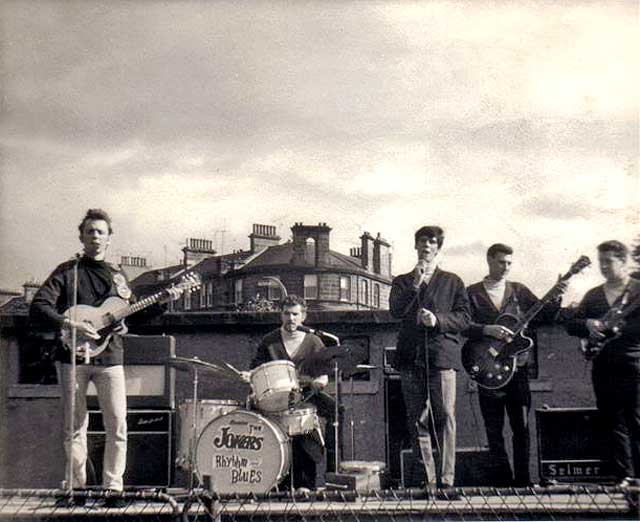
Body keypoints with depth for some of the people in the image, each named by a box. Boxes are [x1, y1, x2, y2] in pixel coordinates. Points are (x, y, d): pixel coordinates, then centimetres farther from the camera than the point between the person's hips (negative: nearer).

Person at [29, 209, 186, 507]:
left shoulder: (117, 275, 14)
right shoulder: (68, 271, 1)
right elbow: (37, 308, -8)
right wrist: (69, 324, -21)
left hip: (109, 359, 3)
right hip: (73, 357, -3)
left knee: (117, 425, -3)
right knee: (75, 427, 4)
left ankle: (113, 488, 6)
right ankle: (78, 488, 16)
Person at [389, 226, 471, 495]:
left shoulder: (452, 282, 15)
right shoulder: (402, 282, 17)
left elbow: (464, 318, 7)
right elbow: (396, 311, -1)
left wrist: (438, 320, -9)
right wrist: (415, 285, -9)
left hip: (442, 355, -2)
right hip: (411, 358, 2)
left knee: (445, 417, -10)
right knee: (417, 421, 2)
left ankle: (446, 480, -6)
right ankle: (426, 479, 8)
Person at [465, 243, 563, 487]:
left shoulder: (519, 290, 11)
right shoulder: (472, 293, 4)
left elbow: (545, 317, 9)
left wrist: (555, 297, -6)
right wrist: (489, 330, -21)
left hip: (518, 366, 2)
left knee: (521, 426, 3)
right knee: (494, 429, 4)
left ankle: (522, 480, 12)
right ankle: (503, 480, 13)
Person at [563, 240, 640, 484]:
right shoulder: (593, 295, 14)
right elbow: (570, 324, 13)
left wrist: (612, 326, -24)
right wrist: (587, 324, -7)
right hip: (603, 370, 5)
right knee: (614, 425, 10)